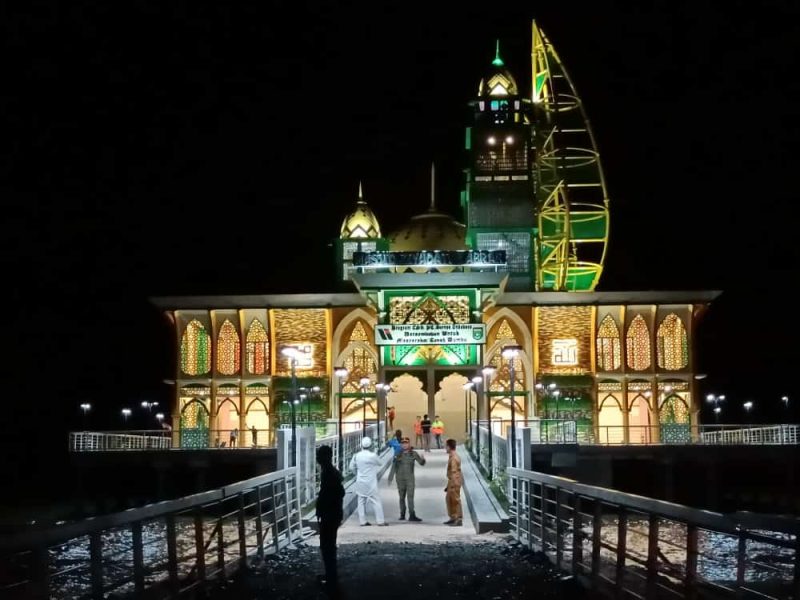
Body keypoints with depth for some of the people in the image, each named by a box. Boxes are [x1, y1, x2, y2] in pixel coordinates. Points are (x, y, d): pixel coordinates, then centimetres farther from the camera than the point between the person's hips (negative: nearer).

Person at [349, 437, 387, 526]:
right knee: (376, 501, 2)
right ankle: (380, 521, 2)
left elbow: (352, 467, 7)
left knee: (361, 501, 11)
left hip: (360, 482, 4)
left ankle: (362, 521, 13)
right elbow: (379, 463, 2)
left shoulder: (356, 455, -4)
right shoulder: (373, 456, -16)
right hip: (370, 483, -4)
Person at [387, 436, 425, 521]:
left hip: (410, 478, -1)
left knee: (410, 497, -10)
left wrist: (422, 459, -28)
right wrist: (390, 478, 1)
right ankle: (402, 514, 19)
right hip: (400, 479, 1)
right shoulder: (398, 454, -1)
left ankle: (412, 515, -13)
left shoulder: (413, 453, -2)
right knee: (402, 497, 9)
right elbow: (393, 467, 1)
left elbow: (421, 463, -4)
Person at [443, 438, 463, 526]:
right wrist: (449, 485, 22)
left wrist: (451, 485, -22)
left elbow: (454, 472, -23)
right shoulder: (452, 456, 11)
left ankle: (459, 519, 1)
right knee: (448, 499, 17)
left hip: (454, 482, -10)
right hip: (452, 481, 10)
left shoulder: (453, 458, -20)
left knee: (456, 500, -4)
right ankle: (453, 518, 25)